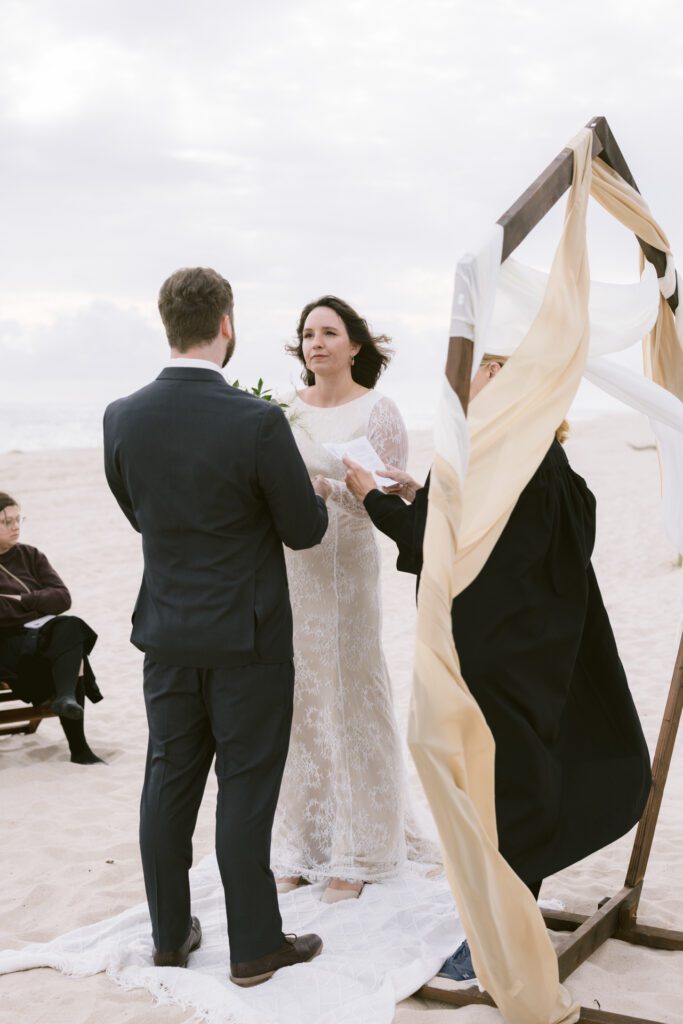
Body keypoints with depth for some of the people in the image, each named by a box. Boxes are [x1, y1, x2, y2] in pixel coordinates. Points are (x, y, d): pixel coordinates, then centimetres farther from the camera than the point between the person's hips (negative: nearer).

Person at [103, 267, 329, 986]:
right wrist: (315, 495, 11)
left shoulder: (122, 417, -5)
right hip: (247, 634, -4)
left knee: (169, 782, 15)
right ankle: (254, 946, 15)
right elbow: (304, 530, -10)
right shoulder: (257, 422, -20)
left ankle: (170, 934, 27)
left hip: (168, 634, 5)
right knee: (246, 788, 5)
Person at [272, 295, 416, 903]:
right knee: (298, 704, 7)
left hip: (346, 570, -4)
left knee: (349, 703, 2)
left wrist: (324, 486, -21)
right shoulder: (286, 411, 9)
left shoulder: (377, 412, -3)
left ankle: (355, 855, 15)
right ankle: (301, 848, 20)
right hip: (288, 568, 4)